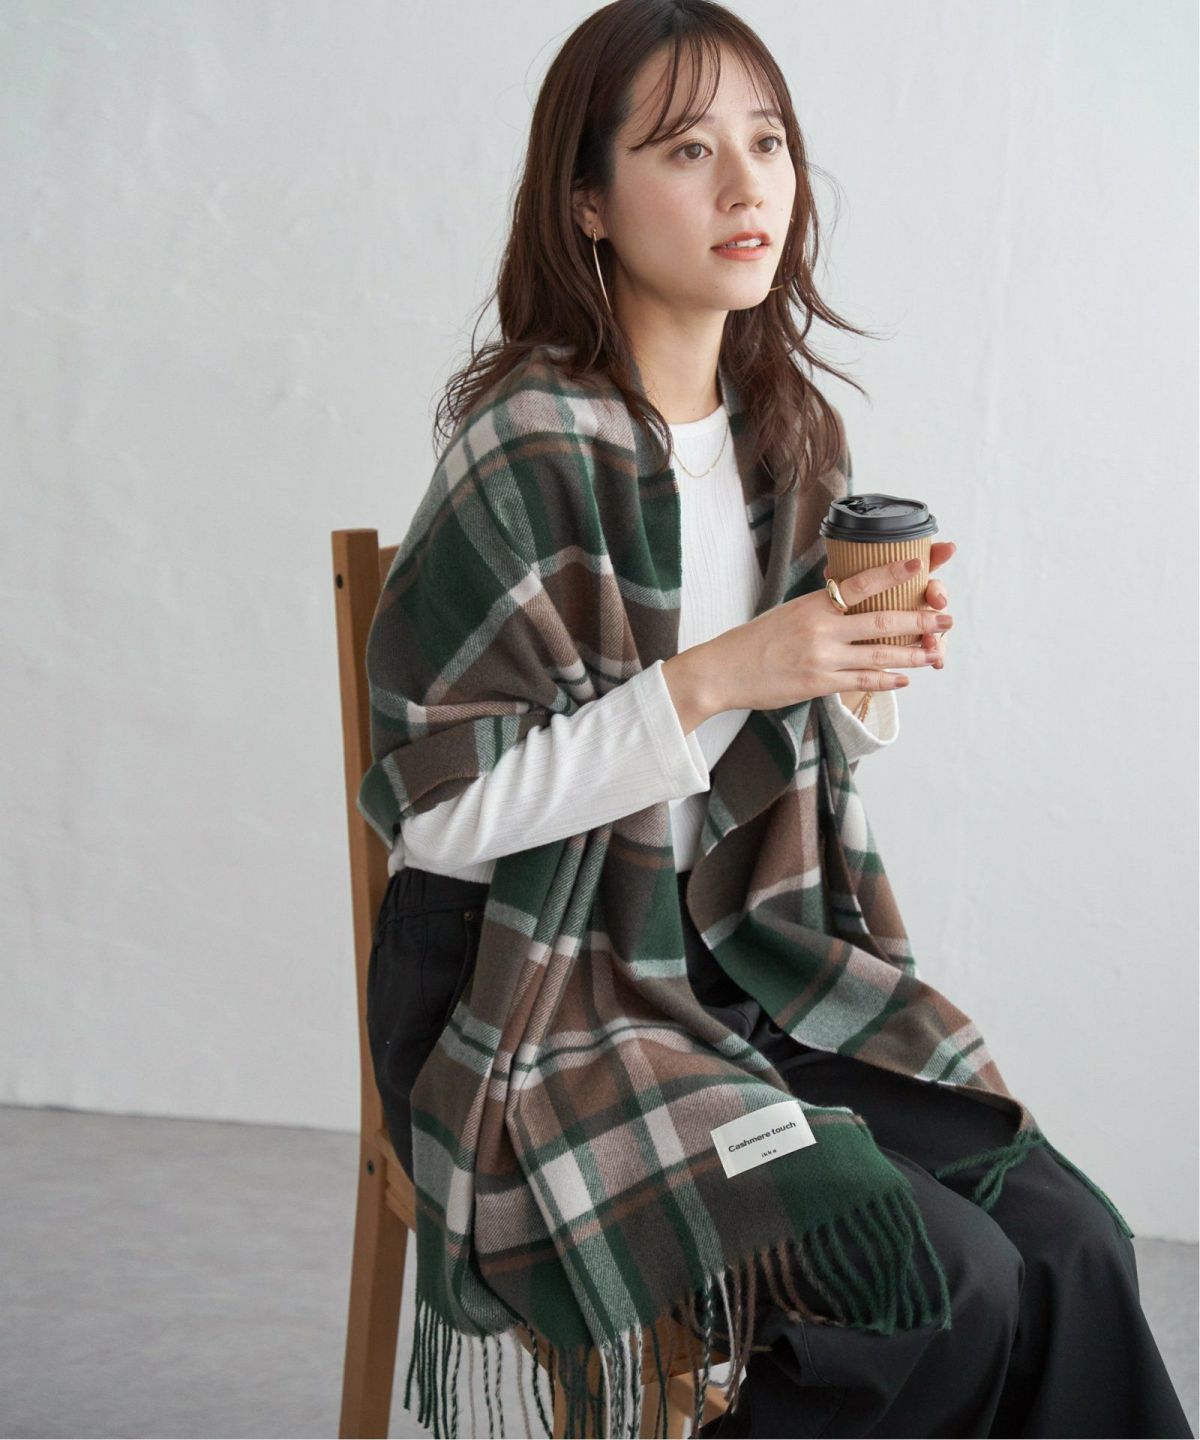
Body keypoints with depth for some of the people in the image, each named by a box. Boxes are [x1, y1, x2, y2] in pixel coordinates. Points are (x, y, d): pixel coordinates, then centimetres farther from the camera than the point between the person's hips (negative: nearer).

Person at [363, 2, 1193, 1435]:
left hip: (719, 976, 7)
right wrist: (712, 677, -28)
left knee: (1069, 1242, -11)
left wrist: (875, 672, -7)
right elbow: (437, 808, -22)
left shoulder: (785, 432, 5)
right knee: (948, 1285, -18)